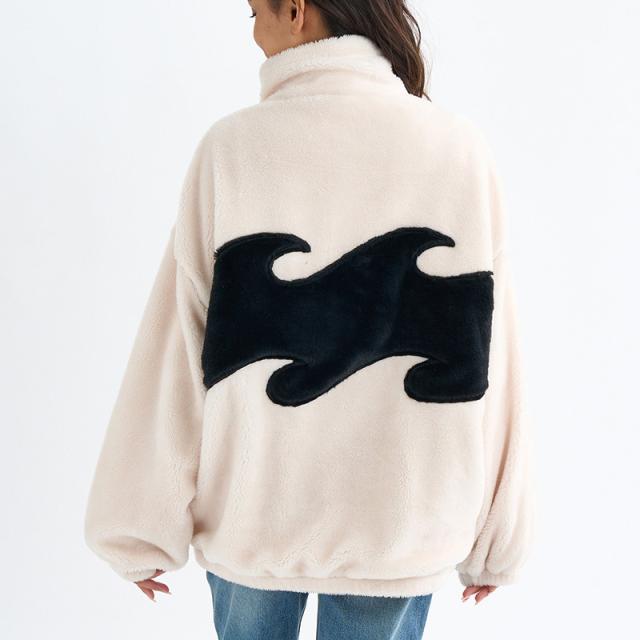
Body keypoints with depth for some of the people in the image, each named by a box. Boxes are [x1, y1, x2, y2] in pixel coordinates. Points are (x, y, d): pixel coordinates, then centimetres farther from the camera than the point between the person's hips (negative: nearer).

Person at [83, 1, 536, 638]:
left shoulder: (233, 145, -11)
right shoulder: (462, 150, -8)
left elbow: (175, 348, -9)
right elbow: (489, 364, -6)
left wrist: (143, 528, 3)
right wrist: (496, 540, 5)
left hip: (249, 514, 0)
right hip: (403, 518, 1)